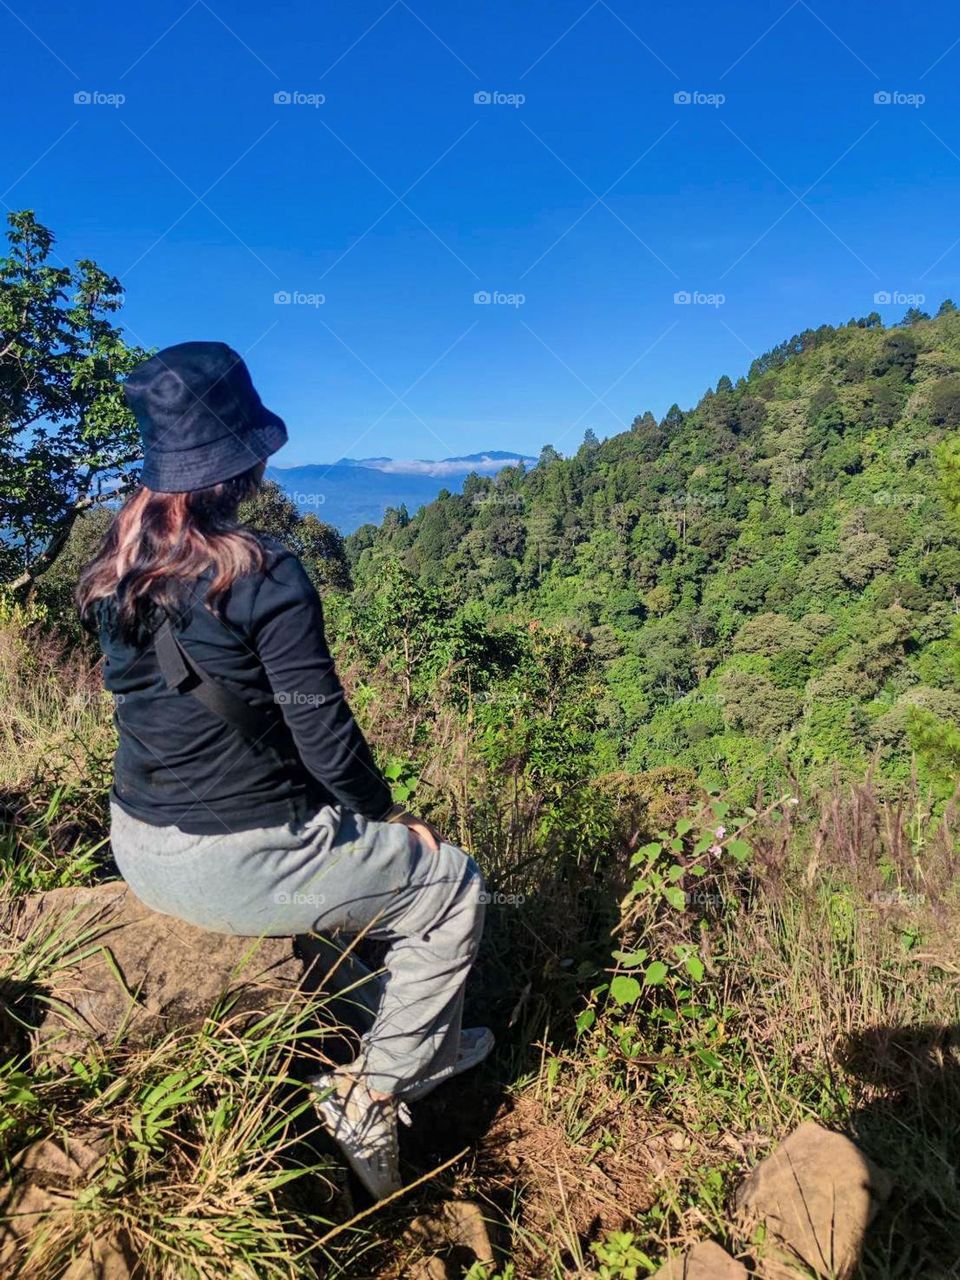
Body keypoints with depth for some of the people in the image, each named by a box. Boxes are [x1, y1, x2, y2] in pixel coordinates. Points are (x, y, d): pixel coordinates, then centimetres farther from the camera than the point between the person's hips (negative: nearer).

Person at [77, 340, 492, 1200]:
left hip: (142, 849, 8)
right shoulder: (264, 576, -23)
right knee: (452, 888, 12)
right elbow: (323, 732, -20)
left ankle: (432, 1043, 44)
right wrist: (391, 815, 0)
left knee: (360, 853, 32)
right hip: (242, 864, -8)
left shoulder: (115, 568, 1)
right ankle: (370, 1095, 19)